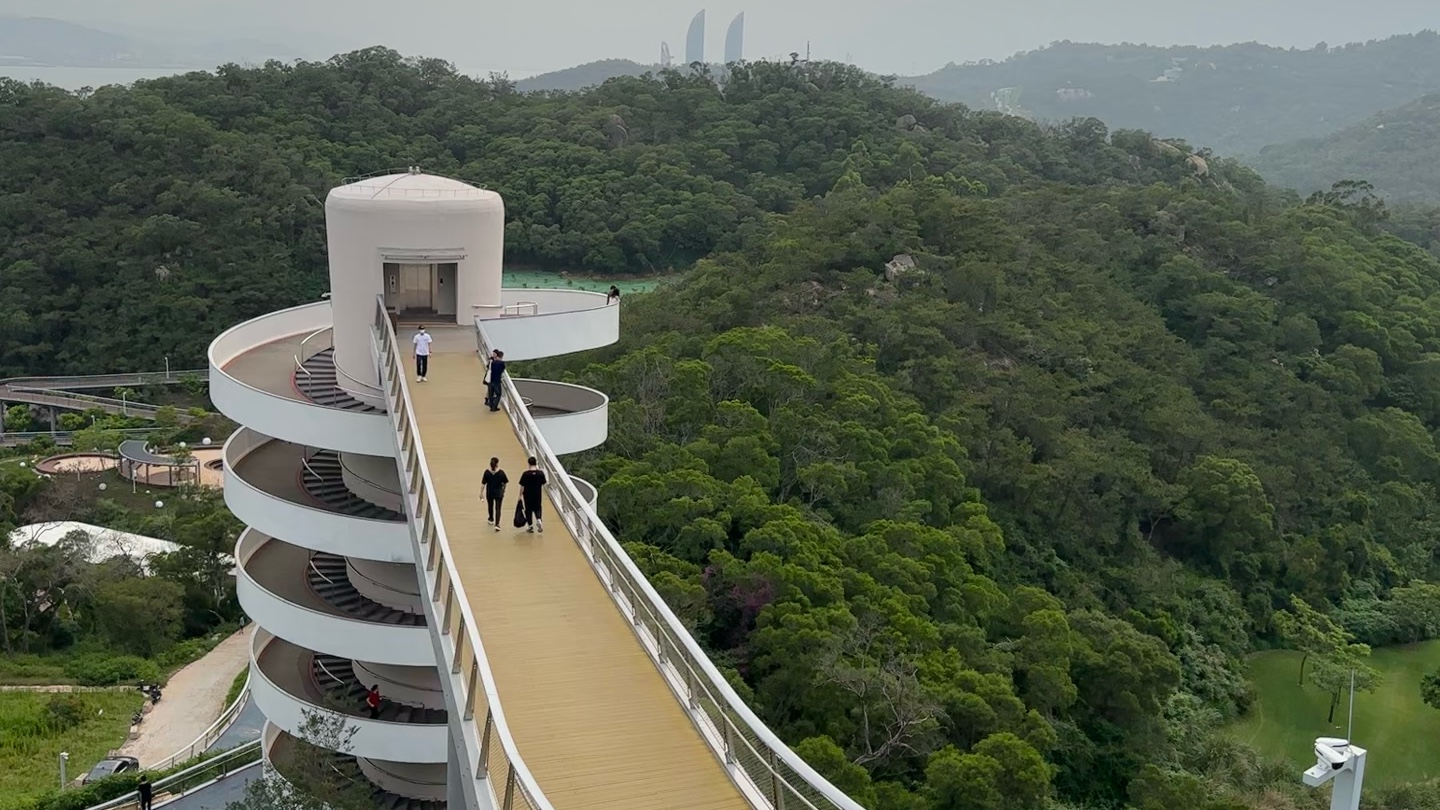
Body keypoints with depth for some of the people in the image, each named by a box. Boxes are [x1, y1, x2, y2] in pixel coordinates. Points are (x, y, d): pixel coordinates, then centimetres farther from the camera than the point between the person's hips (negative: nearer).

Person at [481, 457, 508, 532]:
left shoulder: (487, 472, -12)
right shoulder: (501, 472, -15)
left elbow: (483, 483, -9)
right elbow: (505, 483, -5)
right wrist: (503, 489, 14)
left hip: (490, 493, 2)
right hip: (499, 493, -2)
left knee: (490, 506, 25)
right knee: (498, 508, 1)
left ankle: (491, 519, 48)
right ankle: (497, 524, -10)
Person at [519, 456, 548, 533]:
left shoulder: (525, 474, -15)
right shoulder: (541, 473, -7)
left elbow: (522, 486, -11)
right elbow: (543, 484, 4)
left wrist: (520, 496, 0)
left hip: (528, 495, -2)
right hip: (537, 495, 2)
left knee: (528, 510, 11)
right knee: (537, 508, 18)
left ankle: (530, 526, 16)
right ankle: (539, 520, -9)